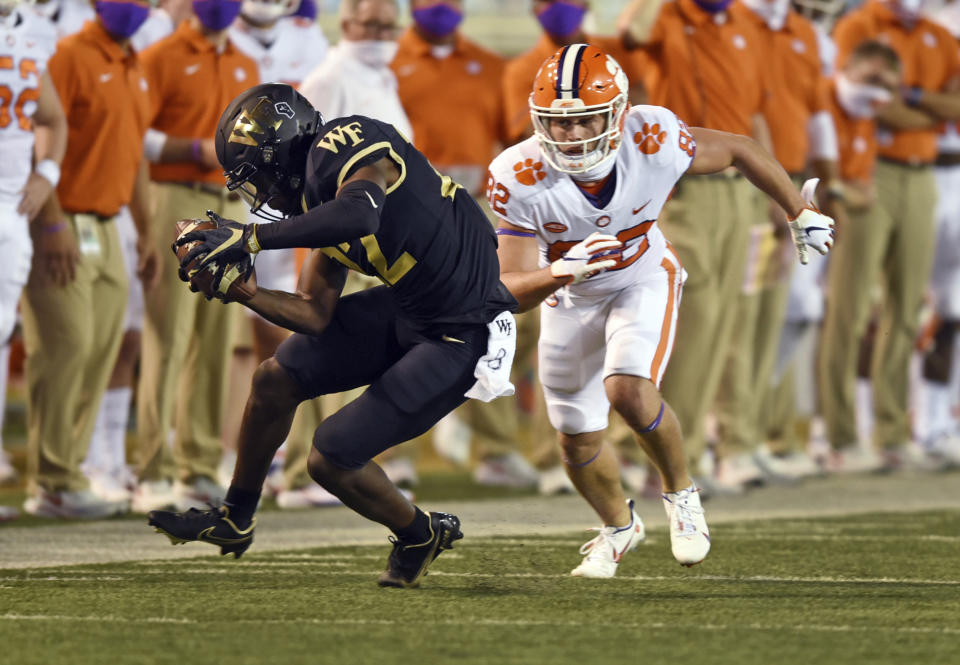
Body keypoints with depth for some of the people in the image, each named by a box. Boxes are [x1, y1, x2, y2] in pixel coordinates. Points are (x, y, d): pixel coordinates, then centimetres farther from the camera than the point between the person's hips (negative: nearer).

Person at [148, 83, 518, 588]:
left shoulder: (343, 145, -18)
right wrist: (237, 288, 1)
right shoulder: (319, 201, 9)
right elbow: (317, 316, 11)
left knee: (332, 460, -6)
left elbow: (362, 214, -41)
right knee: (276, 380, 11)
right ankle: (235, 520, 31)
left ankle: (420, 534, 21)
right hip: (406, 309, 9)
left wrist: (250, 239, -36)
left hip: (462, 337, -9)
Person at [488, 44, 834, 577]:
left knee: (628, 392, -27)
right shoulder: (522, 178, -31)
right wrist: (558, 272, -52)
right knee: (578, 438, 10)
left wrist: (801, 214, 3)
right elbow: (511, 290, -29)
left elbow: (739, 151, -11)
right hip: (570, 295, 2)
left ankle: (680, 492, 2)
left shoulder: (653, 142, -31)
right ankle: (619, 526, 42)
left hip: (643, 279, -2)